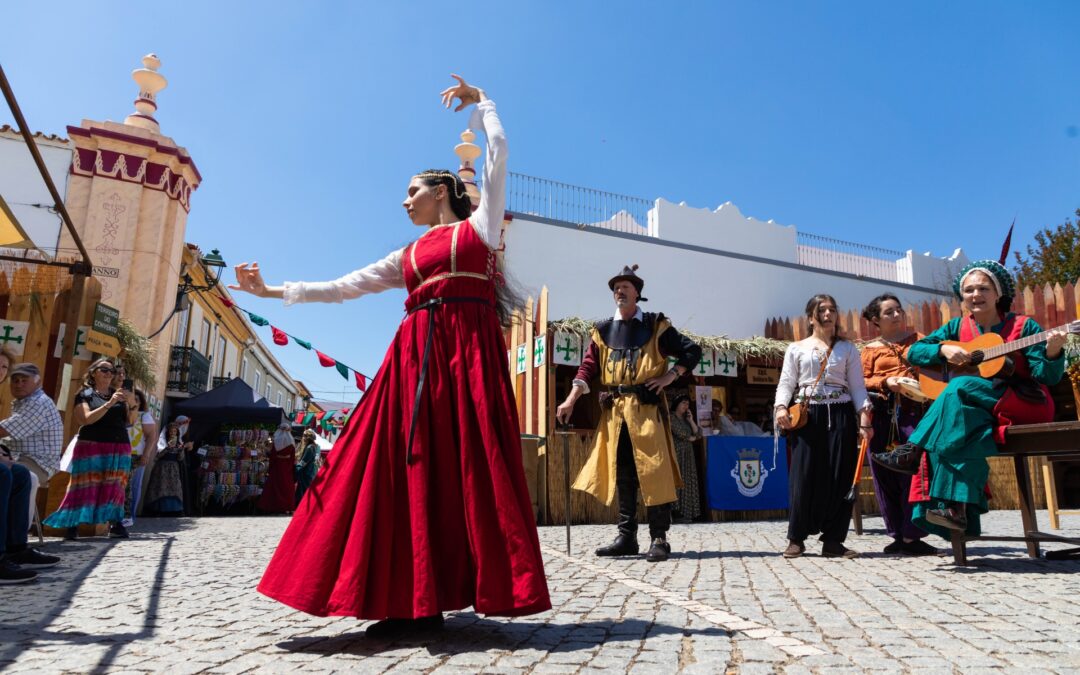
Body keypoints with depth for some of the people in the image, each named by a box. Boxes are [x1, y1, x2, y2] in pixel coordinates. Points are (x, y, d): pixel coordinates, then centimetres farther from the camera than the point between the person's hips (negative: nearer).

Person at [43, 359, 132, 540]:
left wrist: (130, 404, -3)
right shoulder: (85, 394, 5)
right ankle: (73, 525, 0)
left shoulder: (118, 394, 15)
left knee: (114, 487, -1)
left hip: (119, 447, 3)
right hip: (92, 447, -3)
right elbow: (87, 419, -11)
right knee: (86, 486, -6)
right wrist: (109, 404, -21)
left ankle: (115, 524, -3)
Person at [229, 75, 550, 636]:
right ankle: (418, 602, 3)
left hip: (470, 352, -4)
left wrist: (478, 102, 23)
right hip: (415, 357, 4)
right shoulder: (408, 255, 23)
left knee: (470, 464, -8)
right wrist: (273, 291, 21)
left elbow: (498, 152, 11)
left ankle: (459, 589, -2)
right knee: (413, 468, -3)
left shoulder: (479, 226, 13)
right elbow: (343, 287, 22)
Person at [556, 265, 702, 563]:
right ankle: (626, 537, 16)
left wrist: (670, 376, -4)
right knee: (621, 473, 8)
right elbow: (588, 368, 8)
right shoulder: (603, 330, 13)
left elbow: (692, 351, 8)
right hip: (614, 410, 4)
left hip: (647, 408, -3)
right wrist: (570, 400, -3)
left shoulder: (656, 325, 5)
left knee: (653, 471, -5)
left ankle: (659, 538, 3)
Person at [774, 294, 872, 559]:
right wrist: (781, 407, -15)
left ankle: (833, 540, 8)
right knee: (803, 475, -4)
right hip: (806, 414, -1)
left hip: (840, 415, 1)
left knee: (840, 476, -1)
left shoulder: (847, 348, 12)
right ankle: (796, 538, 7)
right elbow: (786, 383, 4)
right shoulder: (796, 348, 11)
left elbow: (857, 386, 6)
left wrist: (864, 416, -8)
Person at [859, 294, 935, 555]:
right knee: (885, 473, 2)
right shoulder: (870, 348, 13)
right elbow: (862, 382, 6)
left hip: (913, 408, 0)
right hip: (880, 412, 1)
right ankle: (898, 534, 13)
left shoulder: (916, 338, 16)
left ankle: (911, 536, -5)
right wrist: (886, 382, -10)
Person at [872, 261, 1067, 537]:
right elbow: (913, 352, 6)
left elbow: (1046, 376, -6)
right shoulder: (958, 327, 9)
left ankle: (913, 450, -31)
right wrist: (944, 350, -11)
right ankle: (957, 509, -36)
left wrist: (1052, 351, -26)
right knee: (971, 432, -33)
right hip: (973, 410, 3)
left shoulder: (1024, 326, -1)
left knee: (960, 386, -31)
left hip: (1026, 406, -3)